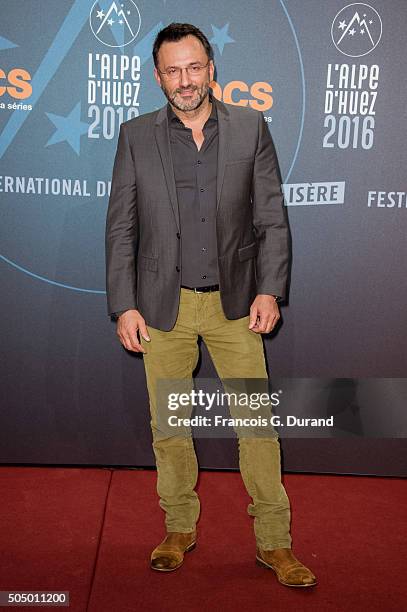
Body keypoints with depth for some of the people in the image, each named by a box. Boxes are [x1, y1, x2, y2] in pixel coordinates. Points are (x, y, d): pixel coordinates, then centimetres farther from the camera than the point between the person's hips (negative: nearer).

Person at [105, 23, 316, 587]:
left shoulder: (251, 128, 2)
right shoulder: (136, 136, 2)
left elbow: (272, 219, 2)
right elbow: (121, 227, 2)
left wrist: (269, 289, -8)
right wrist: (124, 306, -5)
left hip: (234, 302, 0)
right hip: (162, 304, 1)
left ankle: (274, 541, 18)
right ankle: (180, 530, 30)